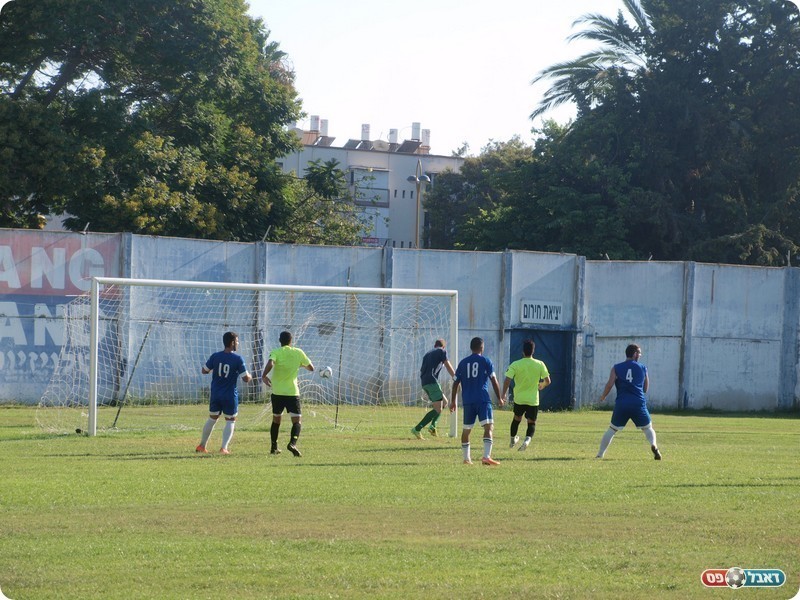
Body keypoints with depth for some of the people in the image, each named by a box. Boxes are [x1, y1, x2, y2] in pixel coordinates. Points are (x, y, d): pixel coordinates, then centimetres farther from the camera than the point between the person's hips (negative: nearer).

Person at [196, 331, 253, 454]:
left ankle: (202, 446, 24)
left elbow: (204, 371, 6)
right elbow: (245, 378, -11)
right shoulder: (238, 359, -13)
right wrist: (250, 377, 11)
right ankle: (224, 448, -4)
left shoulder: (215, 356, -3)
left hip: (215, 394, 4)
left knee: (212, 419, 17)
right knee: (230, 421, 8)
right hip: (230, 395, -4)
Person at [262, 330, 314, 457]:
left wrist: (264, 376, -10)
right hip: (292, 392, -1)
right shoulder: (298, 353, 2)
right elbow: (311, 368, 10)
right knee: (297, 420, -3)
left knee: (276, 420, 19)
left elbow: (270, 364, -23)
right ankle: (293, 443, -29)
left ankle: (274, 447, 25)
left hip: (277, 392, 1)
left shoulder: (276, 352, -3)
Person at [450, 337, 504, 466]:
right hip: (483, 399, -4)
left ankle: (466, 458, 21)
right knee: (488, 426, -11)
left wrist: (453, 401, 19)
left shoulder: (463, 363, 12)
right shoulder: (486, 361, 2)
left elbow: (456, 382, 13)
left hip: (467, 400, 4)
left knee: (466, 429, 15)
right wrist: (499, 398, 9)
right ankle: (486, 456, -27)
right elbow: (494, 381, 0)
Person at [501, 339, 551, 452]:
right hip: (533, 400, -1)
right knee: (531, 423, 8)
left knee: (517, 419, 25)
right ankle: (528, 439, -20)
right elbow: (548, 381, -3)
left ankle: (513, 440, 41)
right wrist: (542, 385, 20)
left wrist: (504, 394, 0)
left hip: (519, 399, 1)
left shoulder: (515, 365, -9)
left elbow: (507, 380, -14)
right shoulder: (540, 364, -6)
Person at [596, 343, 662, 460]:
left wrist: (603, 397, 14)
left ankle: (600, 454, 13)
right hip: (638, 404, 0)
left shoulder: (616, 368, 6)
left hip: (621, 404, 1)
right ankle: (653, 445, -16)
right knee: (648, 428, 12)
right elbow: (646, 389, 14)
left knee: (612, 429, 15)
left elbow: (609, 384, -2)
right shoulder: (642, 368, 9)